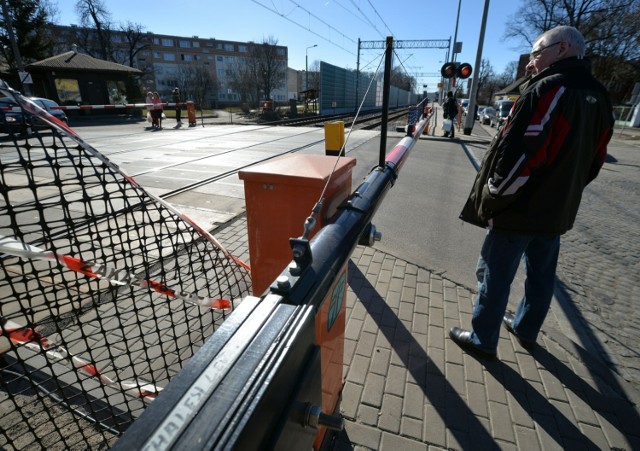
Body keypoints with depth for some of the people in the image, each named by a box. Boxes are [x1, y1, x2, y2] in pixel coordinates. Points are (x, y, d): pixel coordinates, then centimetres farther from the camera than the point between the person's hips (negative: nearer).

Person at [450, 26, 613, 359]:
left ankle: (483, 341, 19)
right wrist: (562, 193, 20)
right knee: (541, 276, 20)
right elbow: (593, 161, 14)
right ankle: (526, 330, 40)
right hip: (557, 211, 9)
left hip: (519, 211, -9)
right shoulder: (599, 97, 10)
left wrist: (489, 201, -16)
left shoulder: (549, 89, -19)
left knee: (495, 277, 5)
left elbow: (517, 156, -27)